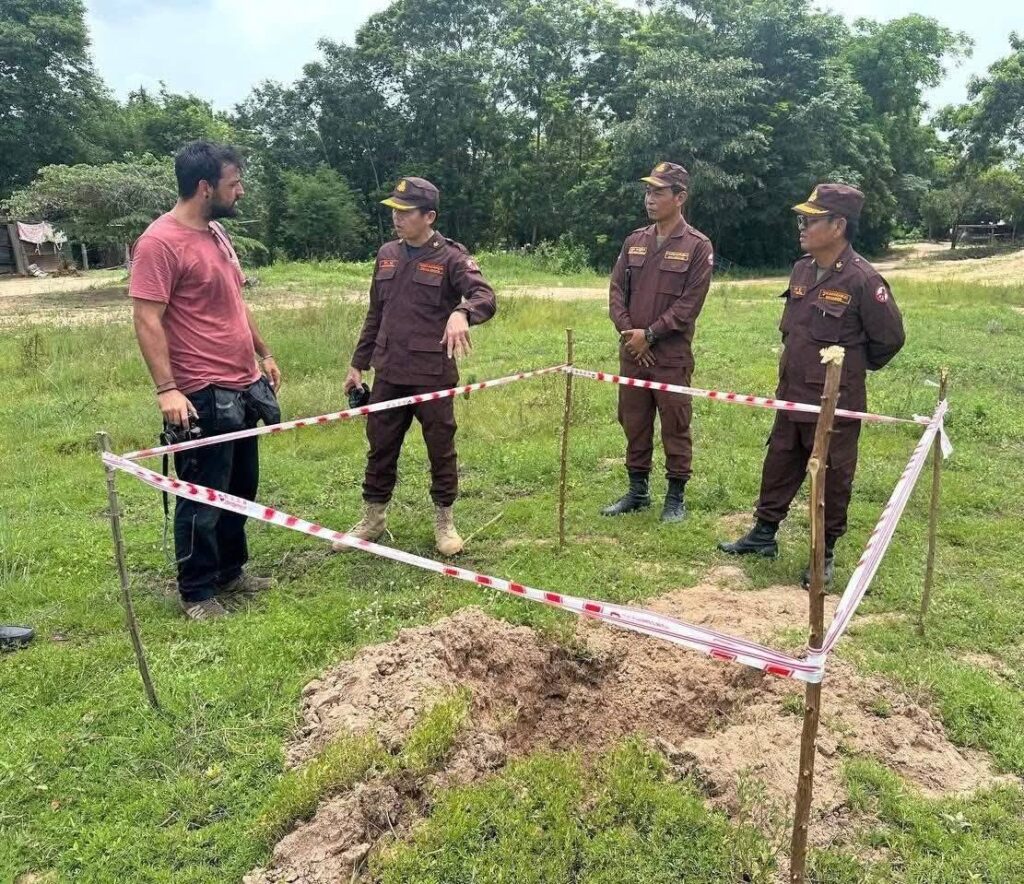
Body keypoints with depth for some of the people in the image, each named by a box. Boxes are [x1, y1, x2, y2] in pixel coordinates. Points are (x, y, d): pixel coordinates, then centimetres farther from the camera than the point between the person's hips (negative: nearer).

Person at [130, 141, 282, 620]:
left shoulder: (216, 232, 12)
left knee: (240, 490, 18)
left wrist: (264, 354, 20)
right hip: (203, 397, -9)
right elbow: (147, 320, -19)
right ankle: (196, 592, 18)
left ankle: (230, 572, 33)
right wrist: (167, 389, -25)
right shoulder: (160, 242, -16)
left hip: (242, 389, 9)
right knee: (204, 499, 3)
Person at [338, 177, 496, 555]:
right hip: (388, 373, 5)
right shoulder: (387, 254, 10)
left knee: (441, 449, 7)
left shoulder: (451, 257, -7)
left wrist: (461, 312, -44)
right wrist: (358, 364, 15)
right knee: (380, 447, 12)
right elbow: (375, 314, 16)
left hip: (433, 375, -5)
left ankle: (444, 520, 24)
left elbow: (486, 296, -22)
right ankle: (373, 518, 28)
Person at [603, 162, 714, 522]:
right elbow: (616, 290, 7)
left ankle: (676, 497, 16)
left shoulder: (697, 246, -5)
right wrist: (628, 332, -8)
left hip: (671, 355, -5)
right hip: (631, 353, 5)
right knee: (634, 423, 12)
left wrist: (649, 334, -14)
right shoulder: (634, 241, 10)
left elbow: (689, 305, -11)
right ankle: (638, 491, 26)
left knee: (675, 427, 3)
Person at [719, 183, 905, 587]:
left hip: (836, 403, -7)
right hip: (792, 395, 7)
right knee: (779, 465, 16)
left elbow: (890, 337, -6)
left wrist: (853, 368, 6)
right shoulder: (802, 269, 4)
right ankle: (764, 534, 31)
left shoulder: (862, 279, -17)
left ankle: (825, 553, 22)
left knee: (833, 478, 8)